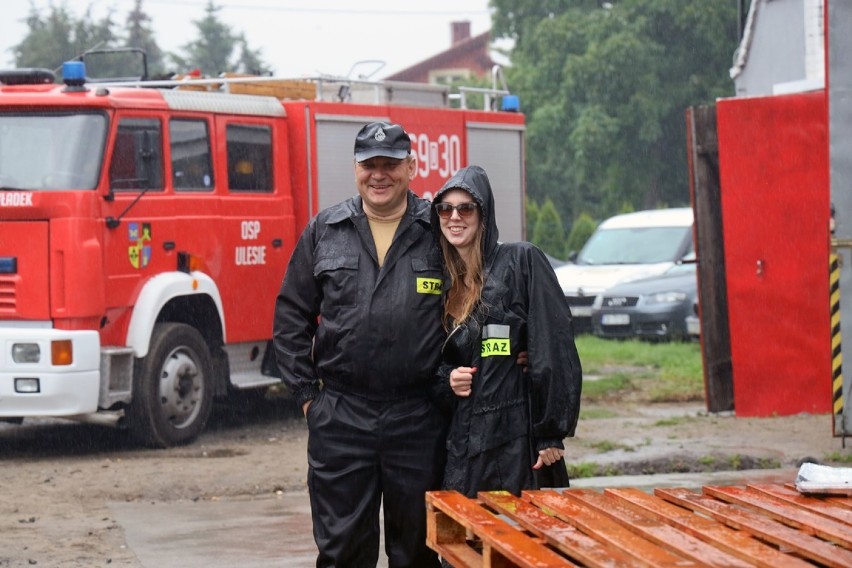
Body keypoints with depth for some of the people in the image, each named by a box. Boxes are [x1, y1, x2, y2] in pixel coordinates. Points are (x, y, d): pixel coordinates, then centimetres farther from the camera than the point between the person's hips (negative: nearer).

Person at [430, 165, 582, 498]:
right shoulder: (444, 285, 15)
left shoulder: (521, 261, -2)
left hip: (520, 441, -5)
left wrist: (551, 433, -14)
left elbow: (555, 348, -8)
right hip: (464, 446, 5)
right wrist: (446, 379, -2)